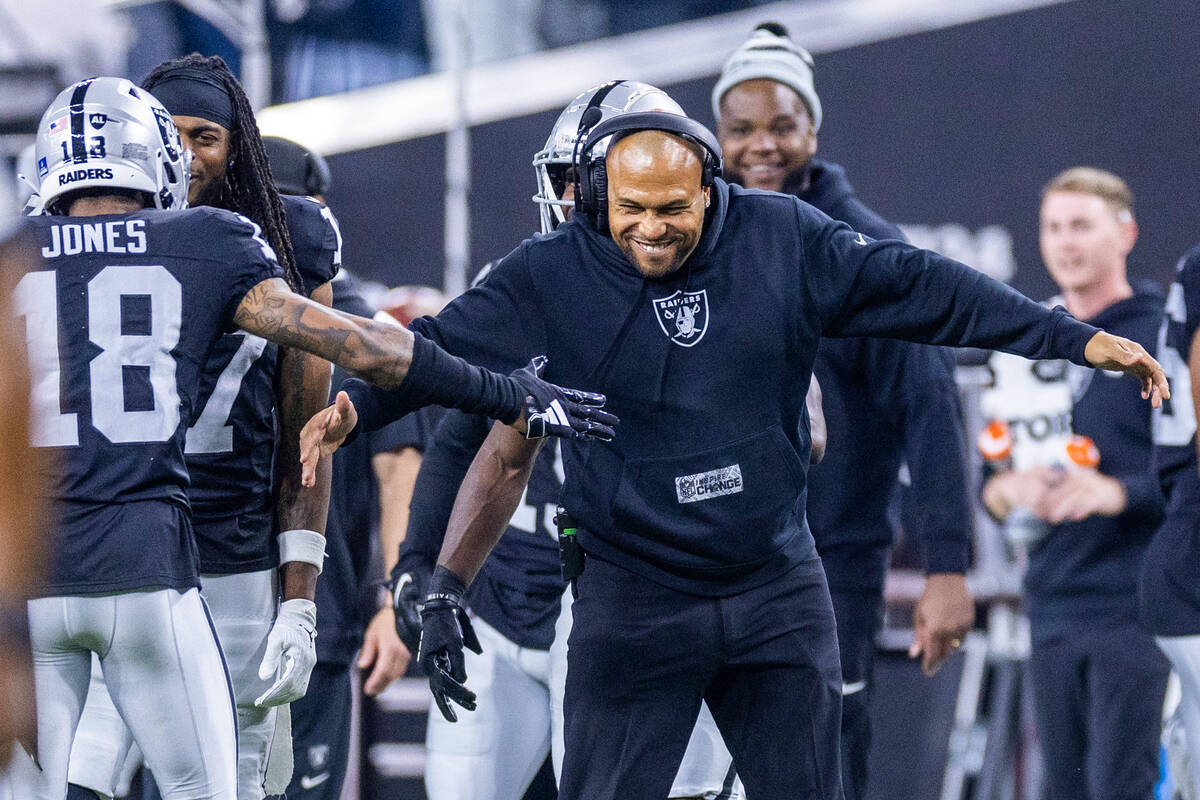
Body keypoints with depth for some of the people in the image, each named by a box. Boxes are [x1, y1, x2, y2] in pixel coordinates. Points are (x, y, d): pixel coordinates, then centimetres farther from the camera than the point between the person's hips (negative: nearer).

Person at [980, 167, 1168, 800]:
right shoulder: (1024, 349, 16)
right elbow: (990, 477, 20)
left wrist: (1119, 491, -22)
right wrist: (1008, 490, -3)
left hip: (1132, 609, -6)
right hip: (1053, 611, 6)